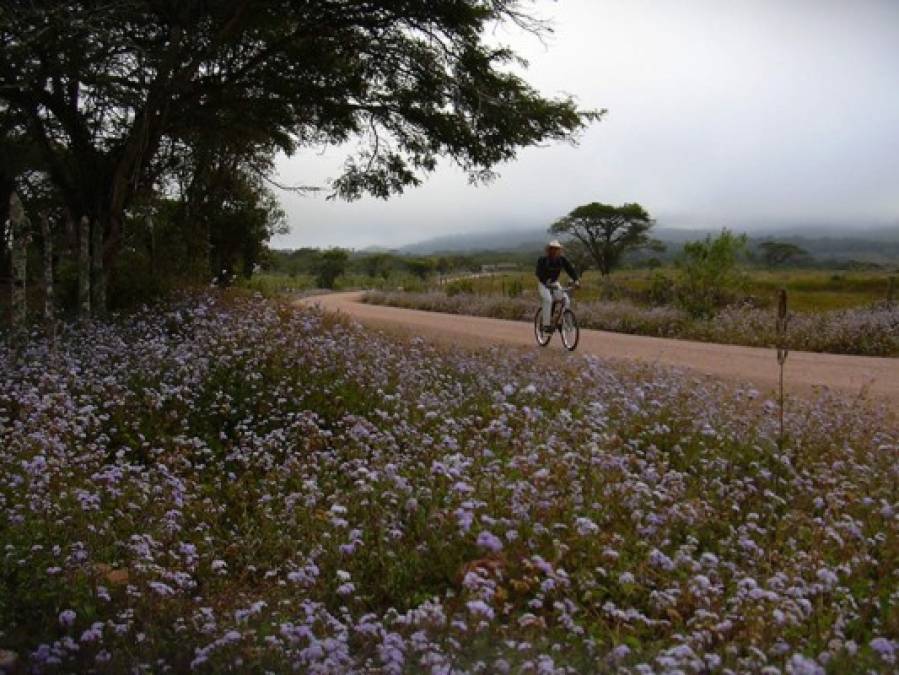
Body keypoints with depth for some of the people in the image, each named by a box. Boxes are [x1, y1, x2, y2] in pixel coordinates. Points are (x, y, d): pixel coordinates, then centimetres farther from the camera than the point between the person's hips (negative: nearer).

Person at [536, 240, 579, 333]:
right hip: (543, 284, -4)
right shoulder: (542, 260, -19)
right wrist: (547, 283, -47)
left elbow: (570, 269, -16)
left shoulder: (562, 259, -8)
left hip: (554, 283, 4)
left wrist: (576, 280, -35)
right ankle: (546, 325, -27)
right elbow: (539, 273, -31)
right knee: (548, 300, -31)